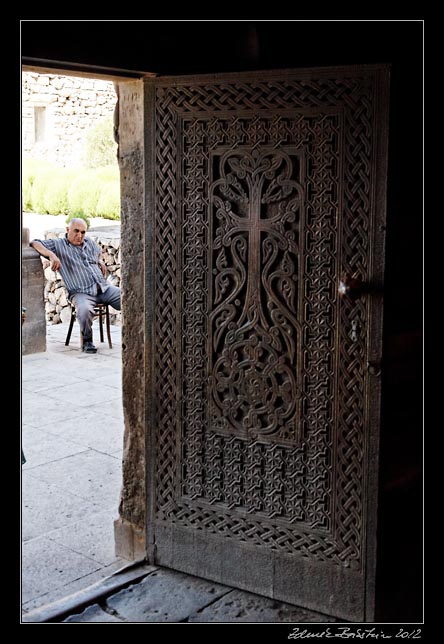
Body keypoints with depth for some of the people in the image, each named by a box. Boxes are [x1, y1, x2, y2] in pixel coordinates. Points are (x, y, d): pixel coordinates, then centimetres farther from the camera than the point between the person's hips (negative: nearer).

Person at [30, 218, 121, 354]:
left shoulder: (89, 242, 20)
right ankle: (87, 341, -13)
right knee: (85, 310, -39)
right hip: (81, 293, -5)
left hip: (104, 288, 5)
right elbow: (34, 243, -8)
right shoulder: (58, 245, 3)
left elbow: (99, 251, 43)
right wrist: (51, 255, -24)